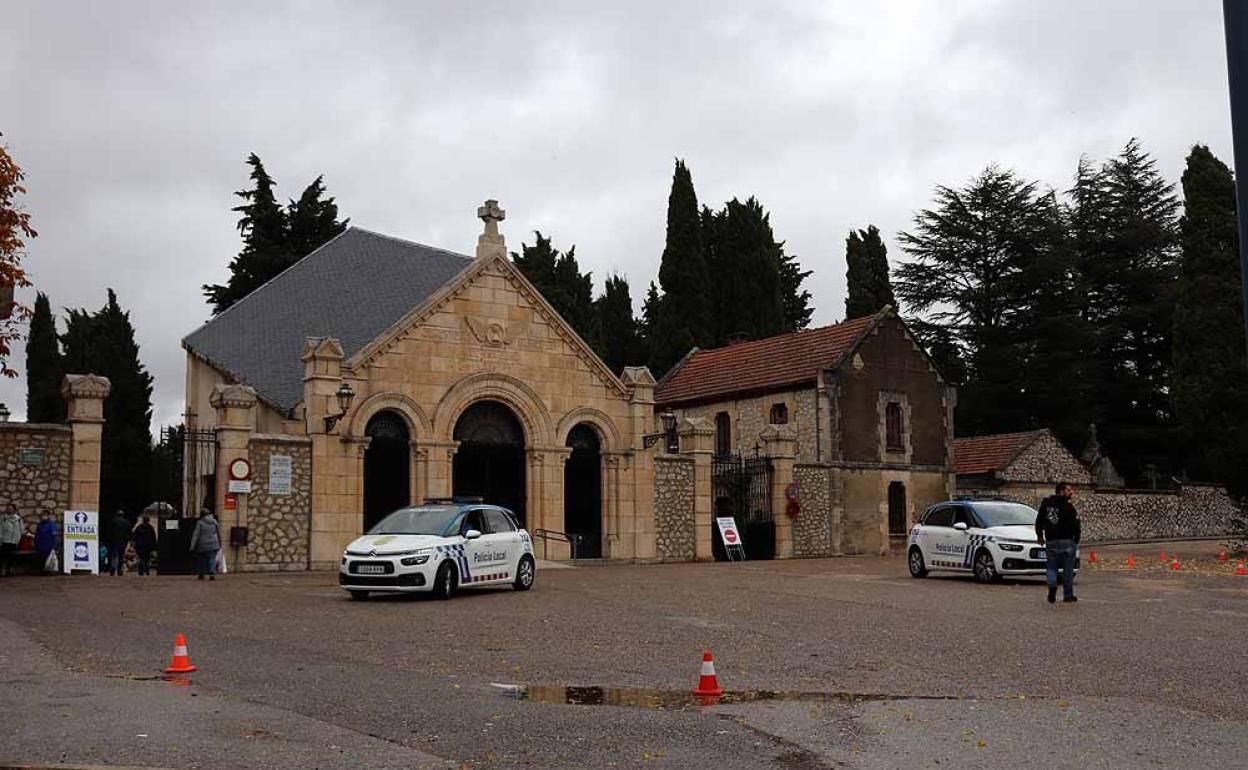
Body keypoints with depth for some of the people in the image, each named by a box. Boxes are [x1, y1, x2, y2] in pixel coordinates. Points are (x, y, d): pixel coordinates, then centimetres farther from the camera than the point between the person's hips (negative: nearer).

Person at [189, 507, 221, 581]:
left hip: (203, 545, -2)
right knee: (212, 559, 0)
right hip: (213, 545, 2)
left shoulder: (200, 523, -7)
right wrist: (219, 544, 22)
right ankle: (212, 573, -20)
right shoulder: (214, 522, 4)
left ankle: (201, 575, 21)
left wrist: (192, 547, -6)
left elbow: (196, 535, -9)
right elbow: (219, 533, 11)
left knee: (202, 560, 14)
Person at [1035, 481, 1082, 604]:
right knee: (1068, 570, 7)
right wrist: (1076, 540, 3)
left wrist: (1039, 535, 26)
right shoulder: (1068, 506, -9)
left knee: (1051, 567, 10)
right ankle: (1068, 595, 11)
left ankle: (1052, 585, -17)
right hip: (1067, 541, -3)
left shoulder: (1046, 503, 6)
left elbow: (1039, 521, 13)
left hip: (1051, 541, 4)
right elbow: (1076, 525, -11)